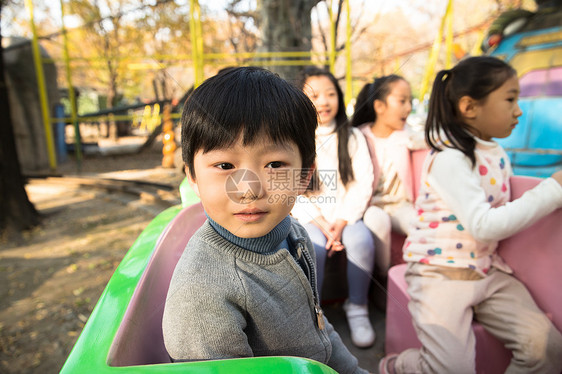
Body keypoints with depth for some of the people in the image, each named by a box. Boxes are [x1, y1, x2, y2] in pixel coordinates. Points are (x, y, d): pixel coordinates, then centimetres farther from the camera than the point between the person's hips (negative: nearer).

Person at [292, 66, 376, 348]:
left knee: (362, 241, -27)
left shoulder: (353, 137, 9)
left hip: (346, 216, 2)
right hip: (308, 217, -1)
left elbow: (363, 184, 1)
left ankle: (357, 308, -3)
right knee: (312, 248, -30)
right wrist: (322, 224, -14)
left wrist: (340, 223, -12)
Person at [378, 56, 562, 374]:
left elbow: (502, 212, 16)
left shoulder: (499, 156, 9)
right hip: (441, 272, -8)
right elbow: (484, 226, -26)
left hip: (489, 270, 8)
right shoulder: (449, 159, -18)